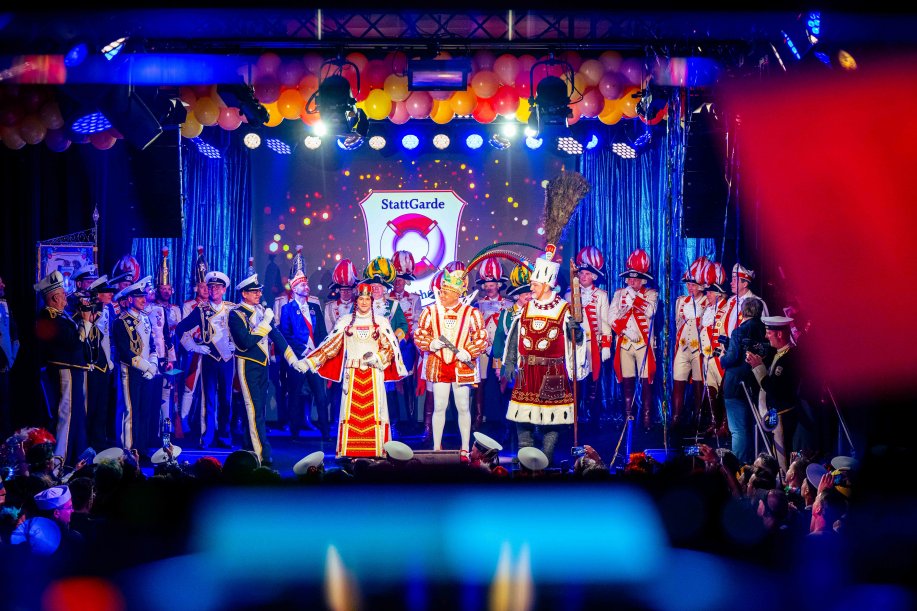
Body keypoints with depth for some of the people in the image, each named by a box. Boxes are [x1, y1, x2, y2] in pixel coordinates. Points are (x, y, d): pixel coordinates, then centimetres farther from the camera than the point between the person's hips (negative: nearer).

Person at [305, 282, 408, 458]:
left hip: (373, 375, 0)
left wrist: (377, 357, -12)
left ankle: (378, 452, -1)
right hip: (352, 374, 0)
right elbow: (330, 345, 6)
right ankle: (347, 453, -1)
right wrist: (310, 361, -2)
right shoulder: (345, 322, 9)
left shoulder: (381, 322, 8)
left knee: (374, 412, -4)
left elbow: (390, 347, 6)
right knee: (350, 412, -3)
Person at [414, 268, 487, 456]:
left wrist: (468, 352, -16)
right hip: (438, 365, 1)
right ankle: (436, 448, 13)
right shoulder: (430, 311, 3)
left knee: (463, 408, 4)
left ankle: (465, 449, 12)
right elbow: (418, 335, 6)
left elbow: (482, 338, -1)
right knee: (439, 407, 5)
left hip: (462, 366, -1)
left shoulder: (471, 313, -2)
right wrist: (431, 344, -14)